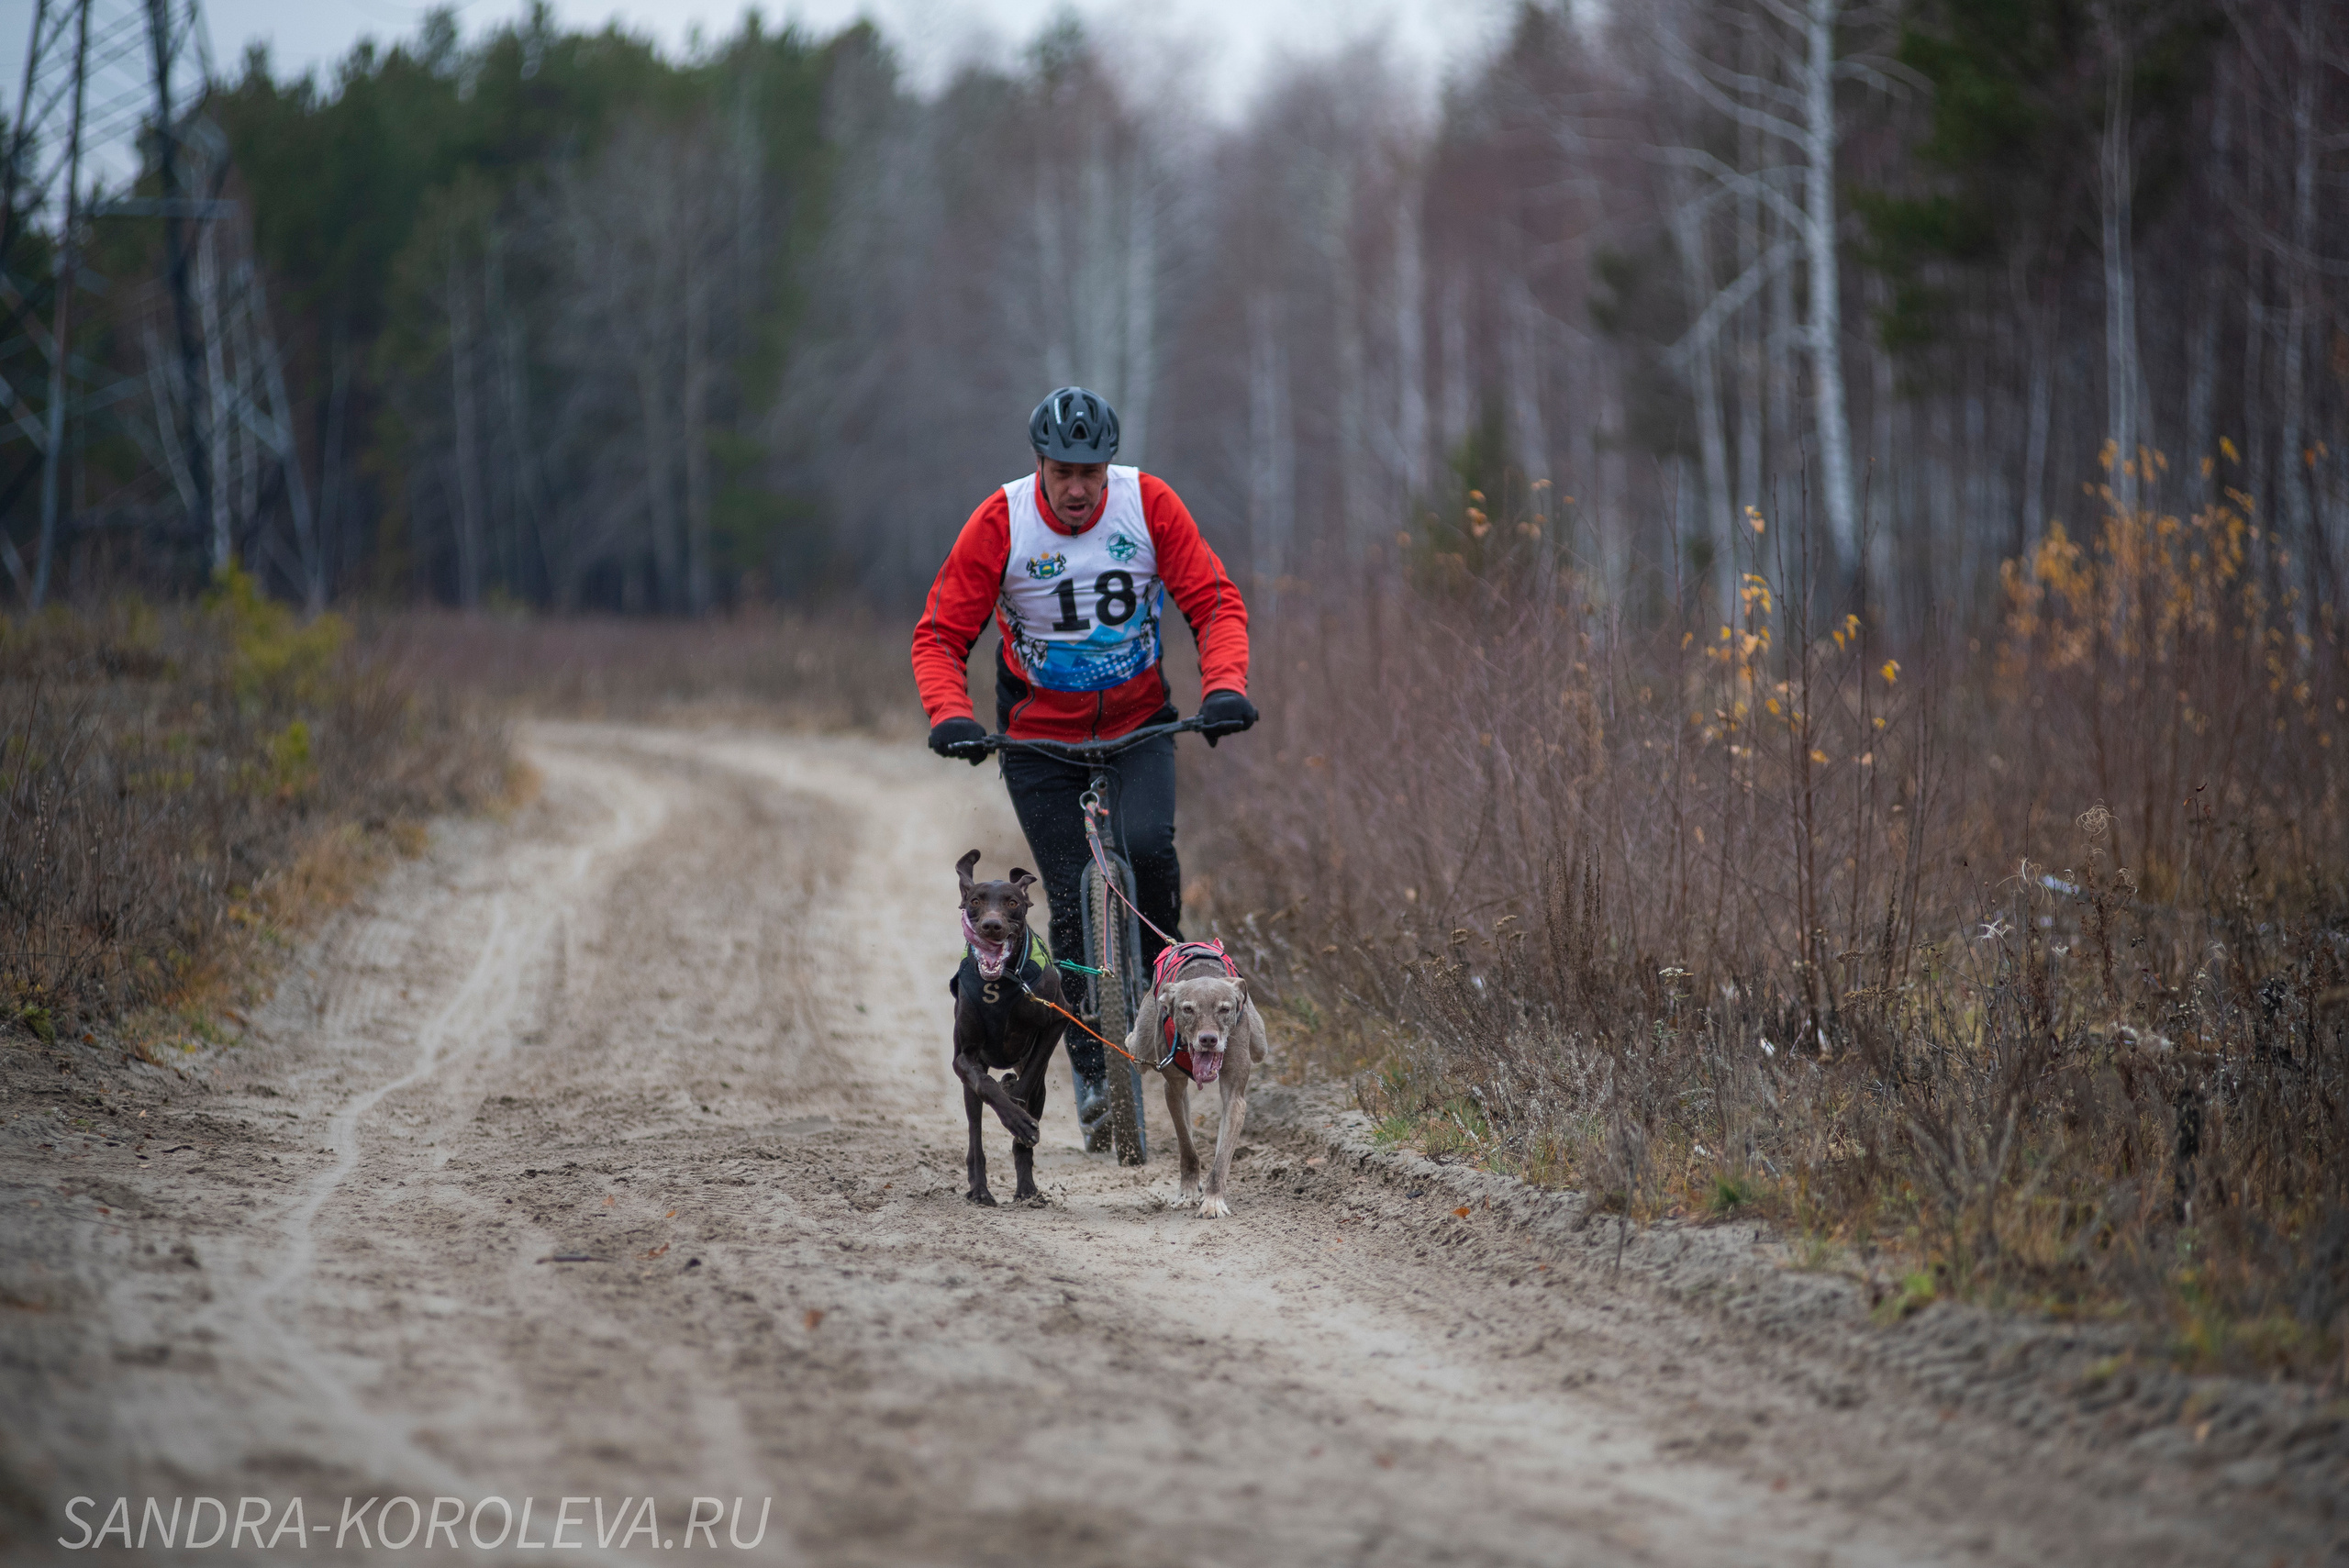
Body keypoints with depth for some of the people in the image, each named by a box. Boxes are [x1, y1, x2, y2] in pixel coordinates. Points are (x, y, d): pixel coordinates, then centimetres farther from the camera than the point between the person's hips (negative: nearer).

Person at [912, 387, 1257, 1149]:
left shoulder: (1148, 505, -14)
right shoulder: (1000, 524, -17)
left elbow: (1216, 600, -12)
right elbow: (940, 636, -13)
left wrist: (1224, 685, -29)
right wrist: (950, 715, -30)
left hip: (1139, 723, 1)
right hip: (1040, 737, -1)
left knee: (1147, 845, -27)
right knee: (1075, 904, -6)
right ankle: (1092, 1071, 8)